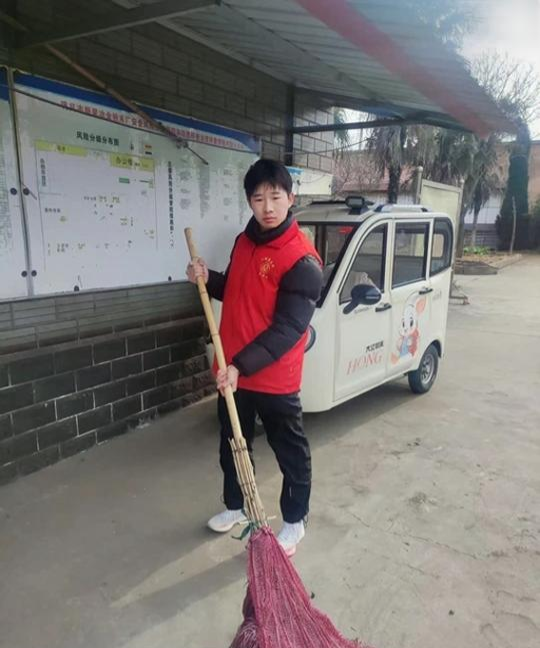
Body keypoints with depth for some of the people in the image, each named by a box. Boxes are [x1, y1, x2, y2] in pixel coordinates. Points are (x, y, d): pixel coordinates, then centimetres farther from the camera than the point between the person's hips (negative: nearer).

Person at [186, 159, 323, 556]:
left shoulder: (303, 261, -19)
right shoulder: (244, 242, 5)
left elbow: (288, 329, -24)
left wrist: (242, 365, -30)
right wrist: (208, 279, -3)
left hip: (274, 378, -7)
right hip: (232, 369, 7)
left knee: (290, 451, 13)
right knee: (232, 444, 23)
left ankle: (295, 521, 34)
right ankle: (236, 505, 46)